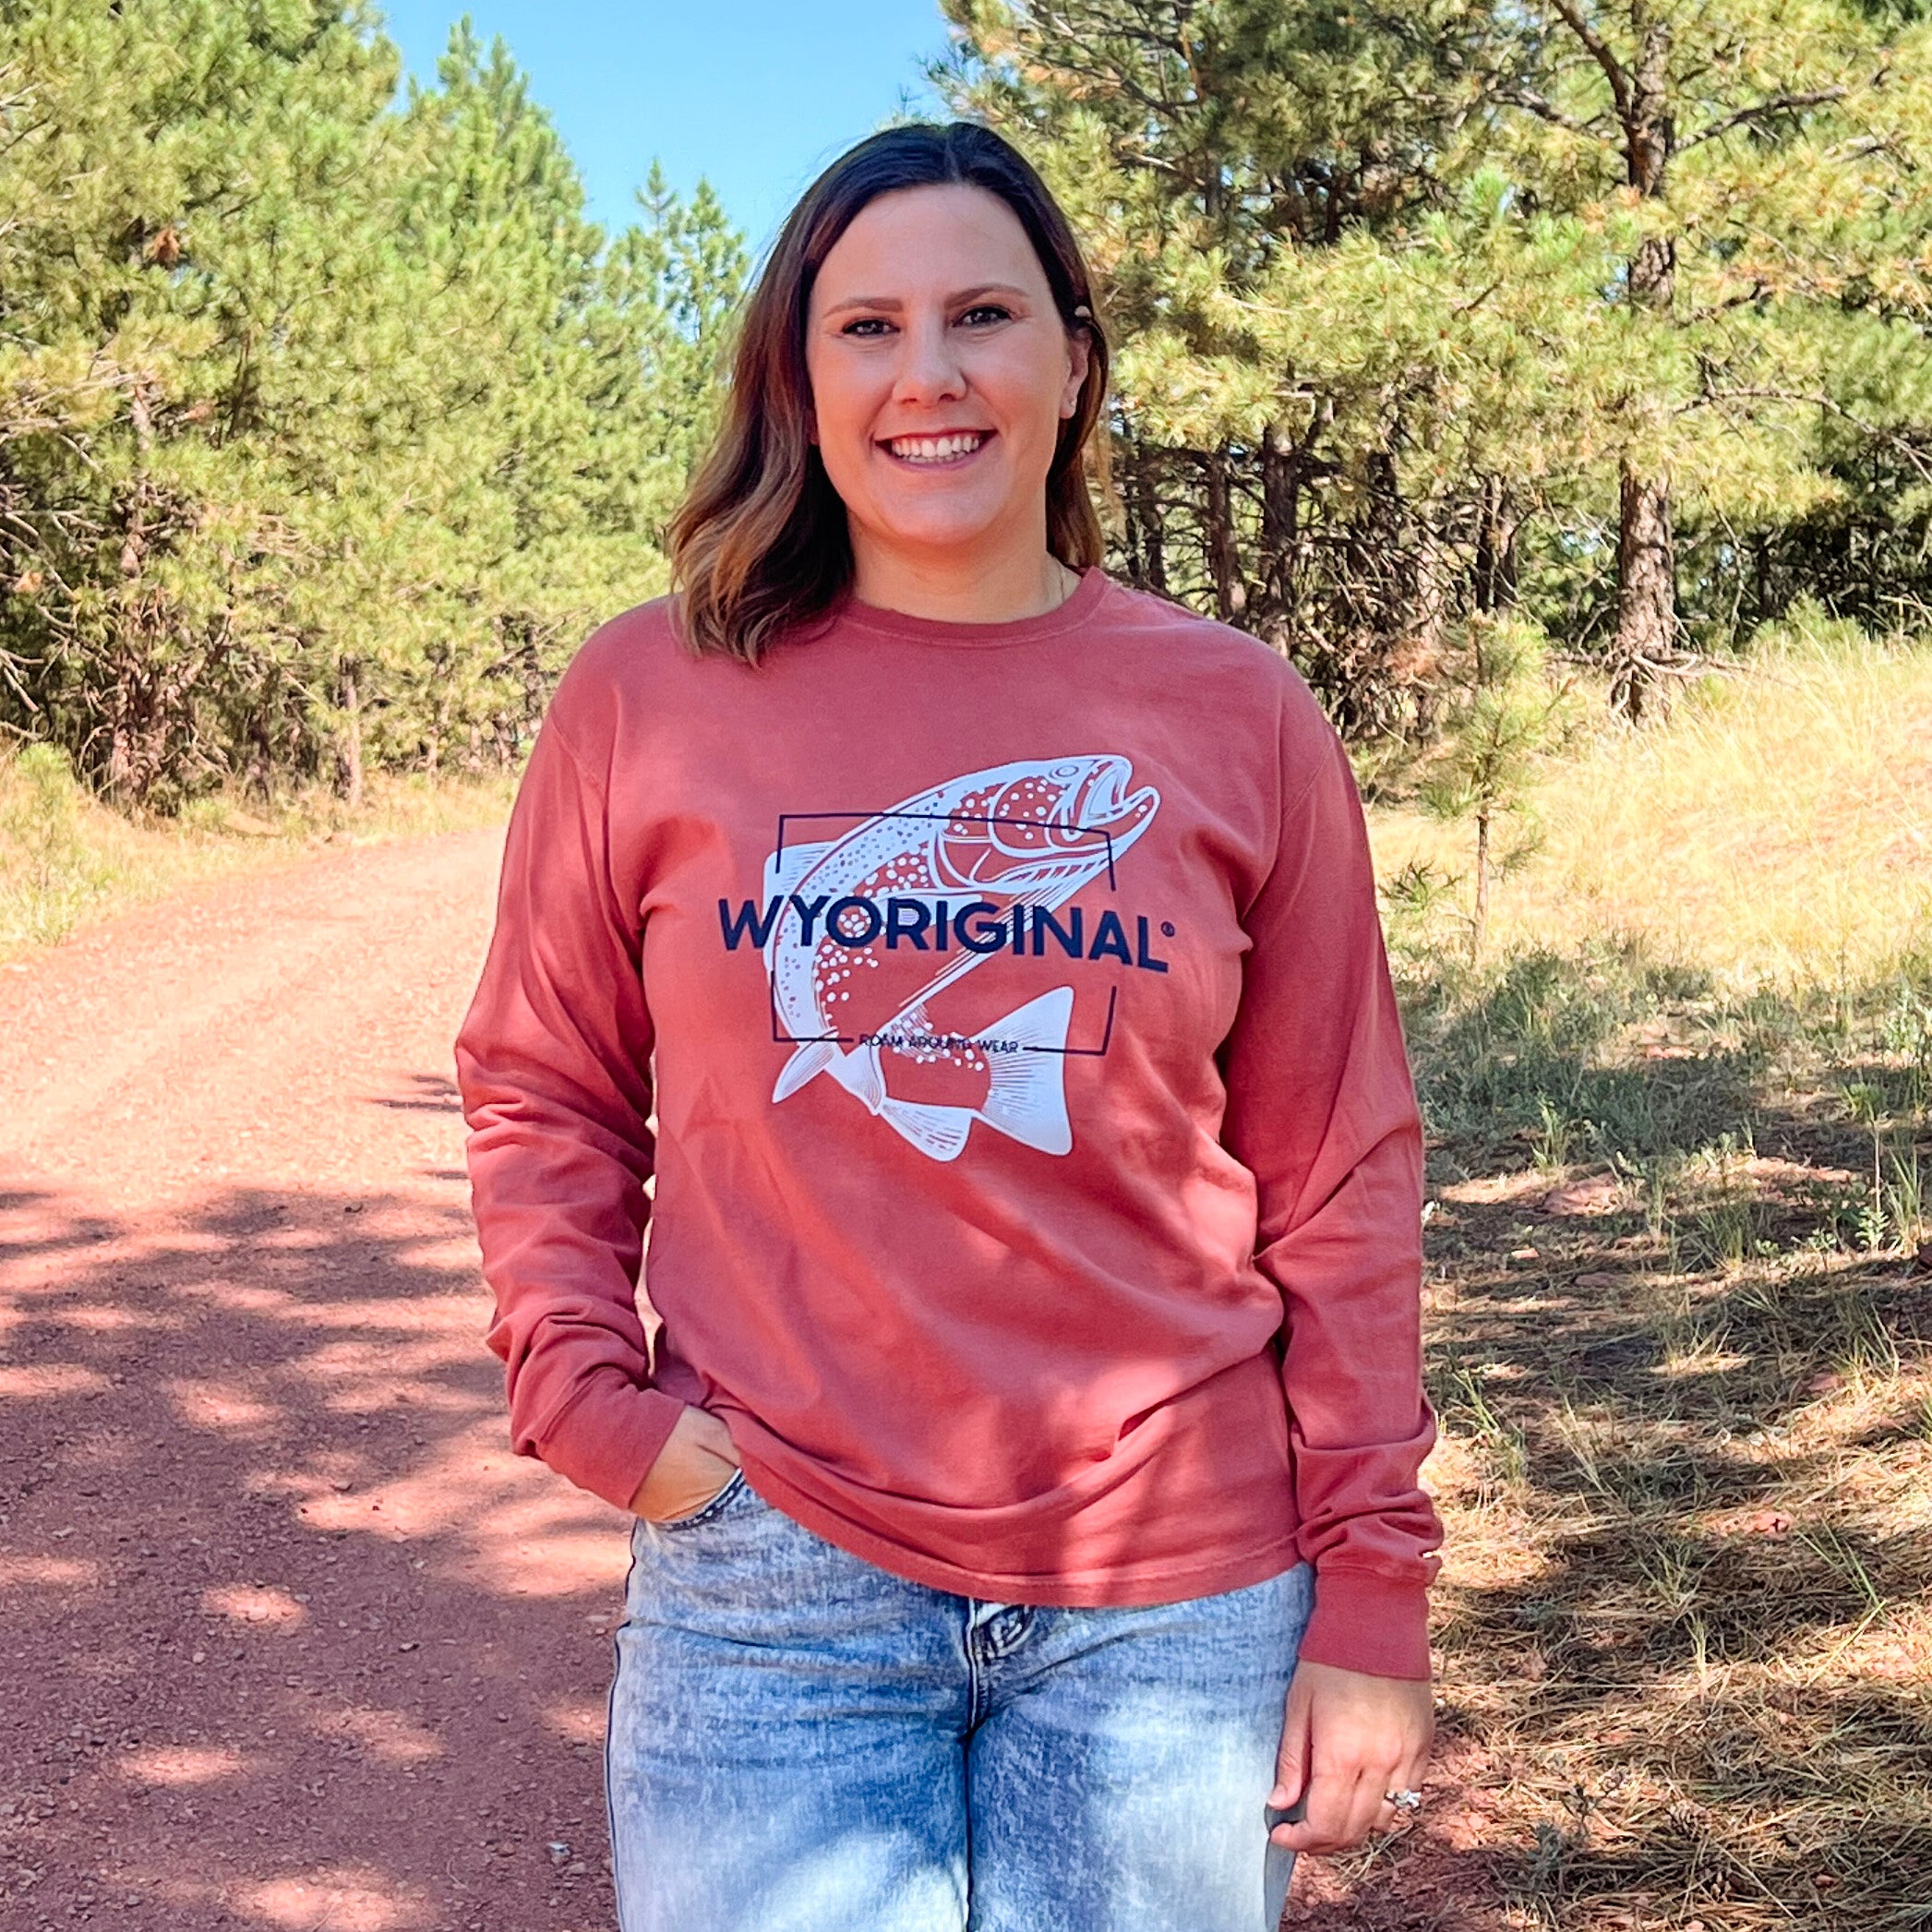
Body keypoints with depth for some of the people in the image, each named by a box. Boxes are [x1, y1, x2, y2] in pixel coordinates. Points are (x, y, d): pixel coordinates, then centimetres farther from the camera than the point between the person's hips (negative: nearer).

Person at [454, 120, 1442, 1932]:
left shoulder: (1238, 719, 0)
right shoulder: (647, 695, -1)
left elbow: (1338, 1173, 2)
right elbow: (544, 1090, 9)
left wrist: (1373, 1599, 0)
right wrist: (586, 1388, -5)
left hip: (1176, 1607, 1)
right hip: (769, 1585, 0)